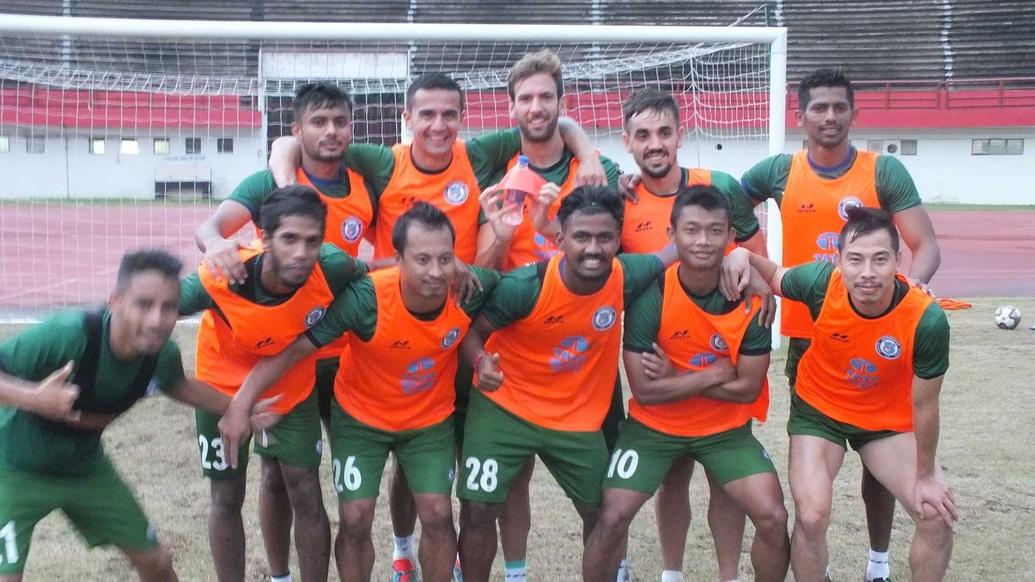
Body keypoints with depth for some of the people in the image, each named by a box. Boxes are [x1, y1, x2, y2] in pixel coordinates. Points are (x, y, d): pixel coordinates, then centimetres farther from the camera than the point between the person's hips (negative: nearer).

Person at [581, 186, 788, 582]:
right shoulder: (649, 296, -20)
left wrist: (674, 376, -18)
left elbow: (747, 389, -13)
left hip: (727, 428, 1)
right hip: (654, 426, -1)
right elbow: (644, 390, -20)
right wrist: (713, 375, -20)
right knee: (612, 520, -9)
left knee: (773, 519, -10)